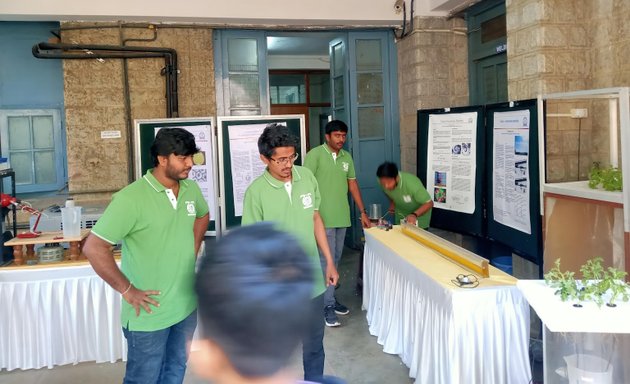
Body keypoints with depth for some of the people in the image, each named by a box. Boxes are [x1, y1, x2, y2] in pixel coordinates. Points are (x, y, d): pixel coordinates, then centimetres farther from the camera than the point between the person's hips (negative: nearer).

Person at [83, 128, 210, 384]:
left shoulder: (191, 188, 1)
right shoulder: (131, 198, -21)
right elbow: (93, 248, -21)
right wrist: (127, 290, -17)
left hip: (187, 304, 6)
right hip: (149, 312, -6)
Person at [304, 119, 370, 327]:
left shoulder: (347, 157, 11)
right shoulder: (314, 155, -9)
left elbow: (353, 184, 16)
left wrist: (363, 212, 14)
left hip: (342, 217, 6)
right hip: (323, 217, -6)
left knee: (335, 259, 13)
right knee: (327, 260, -5)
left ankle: (328, 296, 26)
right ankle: (328, 305, 1)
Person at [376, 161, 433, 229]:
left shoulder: (412, 184, -39)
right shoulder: (384, 182, -24)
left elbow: (429, 203, -31)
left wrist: (414, 215, -45)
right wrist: (392, 204, -11)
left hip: (420, 213, -4)